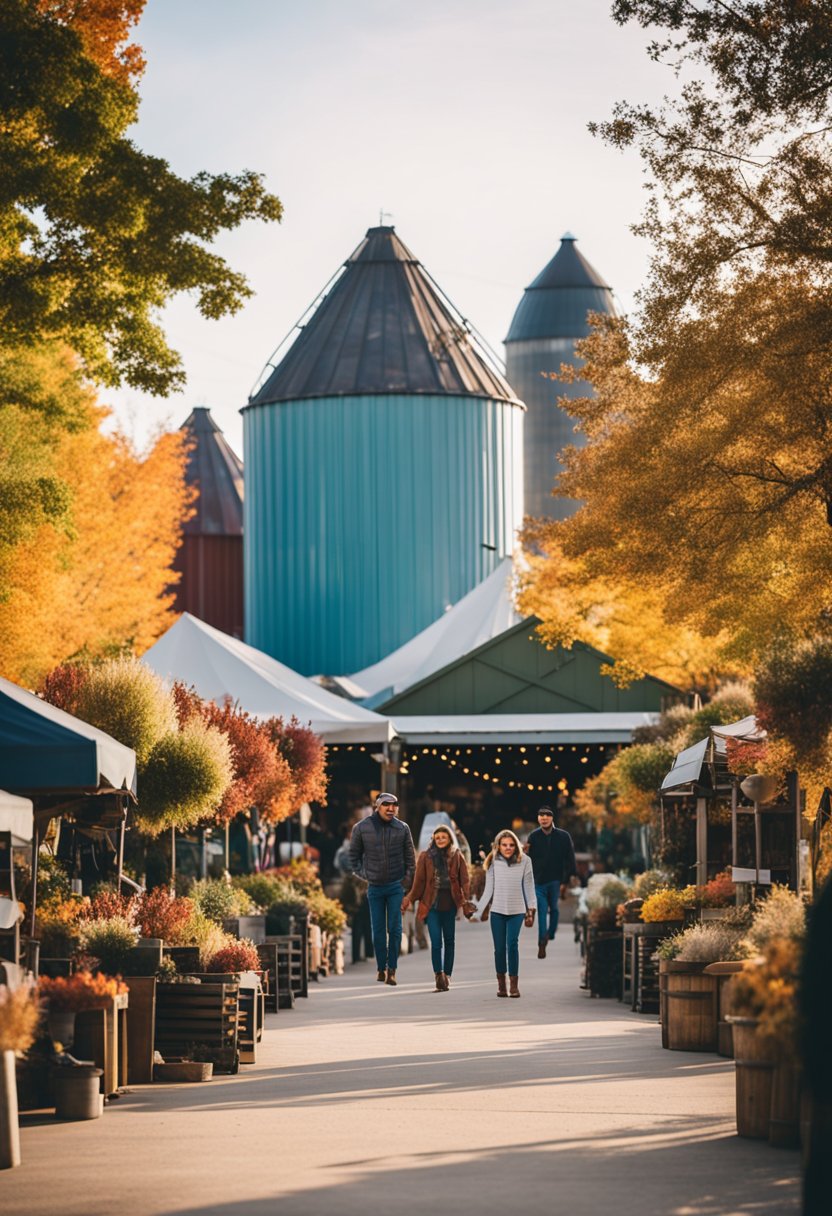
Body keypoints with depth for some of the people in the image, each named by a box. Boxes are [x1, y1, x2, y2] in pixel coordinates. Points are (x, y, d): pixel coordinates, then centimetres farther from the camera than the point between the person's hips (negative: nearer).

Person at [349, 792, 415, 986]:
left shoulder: (402, 828, -2)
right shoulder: (361, 828, -4)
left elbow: (410, 857, 5)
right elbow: (354, 854, 9)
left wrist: (408, 879, 0)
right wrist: (361, 873, 2)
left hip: (396, 886, 0)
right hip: (375, 887, 0)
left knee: (395, 928, -3)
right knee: (378, 930, 5)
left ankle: (392, 970, 2)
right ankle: (381, 969, 13)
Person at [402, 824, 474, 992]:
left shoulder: (457, 856, 4)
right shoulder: (426, 856, 4)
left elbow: (465, 880, 2)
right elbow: (419, 882, 6)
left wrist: (466, 900, -9)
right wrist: (409, 899, -1)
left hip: (450, 904, 1)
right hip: (432, 904, -1)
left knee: (449, 940, 7)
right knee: (436, 942, -9)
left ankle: (447, 976, 16)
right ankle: (439, 976, -7)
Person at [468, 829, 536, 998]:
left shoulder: (524, 862, 1)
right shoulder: (493, 862, 2)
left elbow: (528, 887, 5)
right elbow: (489, 889, 7)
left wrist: (531, 911, 4)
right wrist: (478, 909, 4)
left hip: (516, 911, -1)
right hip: (497, 911, 1)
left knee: (512, 945, -15)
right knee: (499, 948, 1)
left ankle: (514, 984, -12)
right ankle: (501, 983, 13)